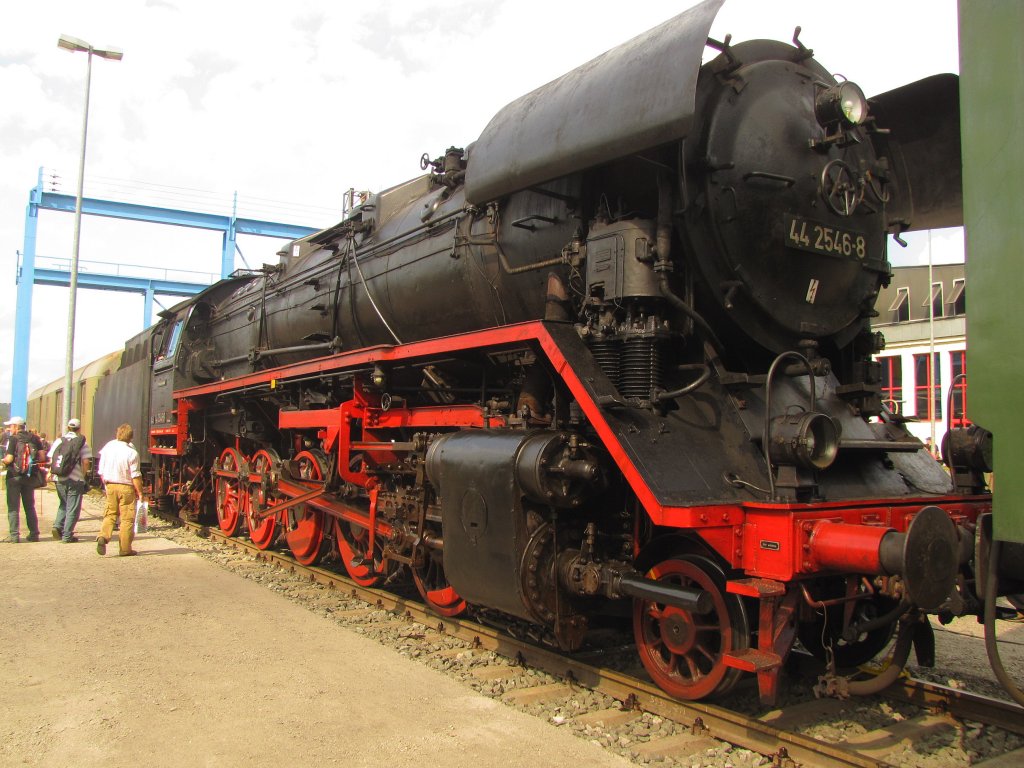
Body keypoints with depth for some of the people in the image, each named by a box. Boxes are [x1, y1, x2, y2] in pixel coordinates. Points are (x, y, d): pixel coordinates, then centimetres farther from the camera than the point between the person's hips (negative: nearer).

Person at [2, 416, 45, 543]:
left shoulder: (12, 439, -10)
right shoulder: (34, 438, 3)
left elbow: (9, 459, -16)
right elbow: (41, 457, 0)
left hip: (14, 475, -4)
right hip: (30, 476, 4)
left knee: (13, 507, 2)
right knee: (30, 506, 13)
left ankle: (14, 535, -1)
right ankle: (34, 534, 13)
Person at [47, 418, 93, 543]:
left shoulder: (59, 440, 6)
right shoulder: (82, 442, -4)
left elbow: (51, 459, 4)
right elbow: (86, 461, -9)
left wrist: (52, 472, 16)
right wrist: (83, 474, 5)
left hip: (59, 478, 4)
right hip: (75, 479, -4)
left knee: (63, 504, 23)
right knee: (73, 508, 4)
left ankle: (57, 526, 5)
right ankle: (67, 535, 3)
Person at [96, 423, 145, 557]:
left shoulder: (107, 448, 1)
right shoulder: (132, 453, -13)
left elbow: (101, 471, 8)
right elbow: (135, 475, -12)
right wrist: (139, 492, -5)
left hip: (110, 485, 4)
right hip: (126, 487, -4)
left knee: (110, 514, 16)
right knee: (127, 518, 3)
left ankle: (103, 536, -8)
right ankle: (125, 548, 6)